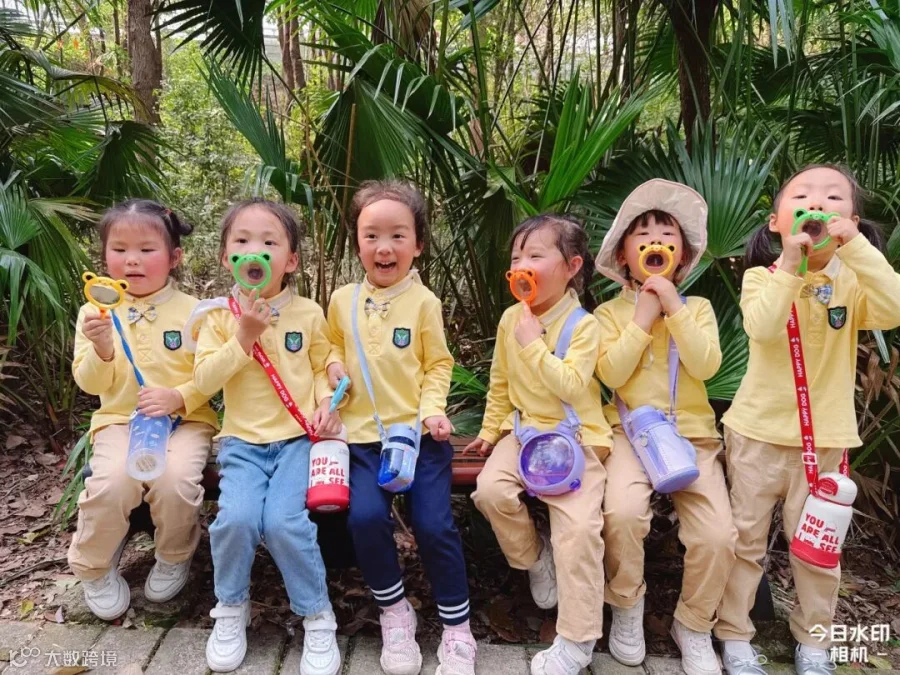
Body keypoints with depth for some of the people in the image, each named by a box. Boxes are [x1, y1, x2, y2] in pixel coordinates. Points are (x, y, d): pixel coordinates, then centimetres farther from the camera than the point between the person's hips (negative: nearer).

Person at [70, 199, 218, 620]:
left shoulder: (192, 311, -2)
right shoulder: (95, 312, 4)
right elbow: (90, 384, 1)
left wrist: (178, 396, -21)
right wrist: (101, 348, -19)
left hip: (185, 420, -1)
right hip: (120, 421, 2)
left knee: (175, 478, -29)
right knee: (113, 480, -28)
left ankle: (174, 558, 5)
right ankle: (94, 569, 4)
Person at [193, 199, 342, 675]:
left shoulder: (309, 313, 3)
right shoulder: (220, 318, 3)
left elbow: (323, 367, 12)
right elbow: (204, 380, -6)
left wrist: (327, 403, -7)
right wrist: (243, 336, -15)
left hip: (299, 437, -1)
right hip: (243, 441, 1)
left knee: (284, 520, -22)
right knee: (236, 516, -23)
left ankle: (317, 617, 1)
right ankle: (231, 608, 8)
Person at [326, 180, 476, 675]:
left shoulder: (423, 301, -1)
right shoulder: (342, 300, 6)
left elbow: (438, 365, 3)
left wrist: (432, 409, -12)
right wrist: (333, 364, 1)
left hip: (420, 431, -2)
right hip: (364, 434, 2)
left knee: (434, 524, -11)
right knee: (366, 516, -19)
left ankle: (457, 626, 13)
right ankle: (394, 612, 9)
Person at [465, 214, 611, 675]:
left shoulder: (584, 325, -10)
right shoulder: (511, 318, 5)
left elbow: (570, 386, -23)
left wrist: (533, 342, -23)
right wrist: (490, 430, 13)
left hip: (575, 438, -4)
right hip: (524, 431, 5)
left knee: (579, 526, -21)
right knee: (490, 490, -22)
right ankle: (535, 559, 9)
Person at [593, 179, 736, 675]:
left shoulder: (697, 308, 9)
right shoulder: (610, 313, 4)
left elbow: (706, 366, -9)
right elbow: (611, 374, -11)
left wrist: (673, 307, -12)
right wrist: (643, 316, -11)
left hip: (692, 434, 2)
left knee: (718, 536, -16)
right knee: (622, 511, -29)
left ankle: (693, 626, 13)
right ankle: (626, 606, 1)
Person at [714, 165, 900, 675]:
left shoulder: (853, 281, 0)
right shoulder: (763, 277, -5)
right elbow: (762, 329, -24)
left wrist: (856, 247, -25)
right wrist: (791, 265, -28)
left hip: (825, 437, 2)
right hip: (760, 431, -1)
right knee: (745, 537, 8)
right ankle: (735, 634, 23)